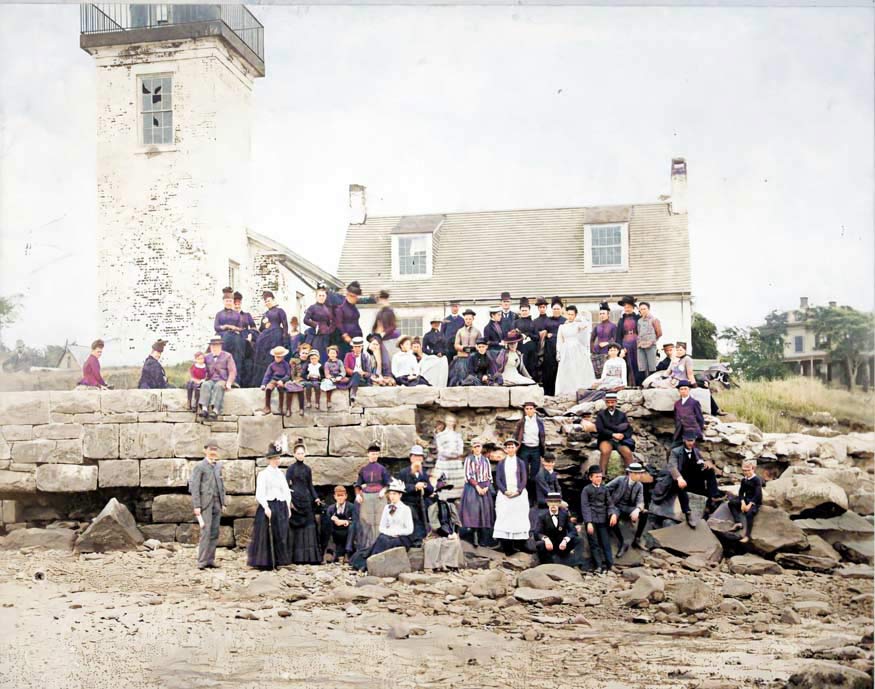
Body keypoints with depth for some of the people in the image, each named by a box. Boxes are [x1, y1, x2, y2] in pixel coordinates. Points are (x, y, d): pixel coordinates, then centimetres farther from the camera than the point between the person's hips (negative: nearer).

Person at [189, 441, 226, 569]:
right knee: (206, 532, -9)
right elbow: (195, 487, -8)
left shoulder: (218, 466, 15)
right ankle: (202, 562, -6)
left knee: (214, 533, 5)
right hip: (205, 503, -6)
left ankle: (210, 560, 10)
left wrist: (223, 503, 13)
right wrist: (196, 506, -14)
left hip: (217, 503, 6)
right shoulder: (199, 466, -4)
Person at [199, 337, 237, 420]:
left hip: (222, 381, -2)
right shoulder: (207, 357, 19)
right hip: (211, 380, 2)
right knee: (205, 385, -33)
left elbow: (232, 371, 3)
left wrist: (229, 383, -12)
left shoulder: (227, 356, 10)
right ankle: (204, 409, -50)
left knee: (218, 386, -38)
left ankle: (215, 410, -55)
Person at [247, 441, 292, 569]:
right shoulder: (263, 474, -5)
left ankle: (275, 562, 15)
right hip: (268, 507, -6)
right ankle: (264, 563, 2)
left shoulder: (280, 473, 15)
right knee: (266, 535, -4)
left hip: (281, 508, 7)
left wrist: (288, 507, 8)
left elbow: (286, 491, 15)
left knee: (281, 535, 7)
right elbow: (260, 494, -12)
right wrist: (266, 507, -20)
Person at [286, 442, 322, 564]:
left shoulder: (307, 469, 12)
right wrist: (289, 501, -15)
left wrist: (316, 498, 4)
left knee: (309, 526, 1)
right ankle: (297, 557, 3)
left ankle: (310, 556, 6)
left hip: (306, 500, 5)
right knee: (296, 528, -2)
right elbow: (287, 485, -7)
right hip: (295, 499, -5)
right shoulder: (291, 468, -2)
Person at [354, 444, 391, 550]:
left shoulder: (382, 469, 5)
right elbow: (358, 485, 11)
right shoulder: (363, 469, 9)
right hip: (365, 498, 1)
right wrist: (358, 494, -5)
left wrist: (383, 490, -13)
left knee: (378, 522, -3)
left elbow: (388, 484, 5)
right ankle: (364, 547, 5)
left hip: (378, 497, -1)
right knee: (364, 522, 0)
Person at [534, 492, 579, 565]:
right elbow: (537, 534, -14)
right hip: (549, 546, -2)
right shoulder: (543, 516, -8)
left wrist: (565, 540, -30)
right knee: (540, 544, -35)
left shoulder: (564, 514, -5)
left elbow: (573, 531, -10)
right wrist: (545, 538, -36)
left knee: (576, 540, -24)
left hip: (562, 545, 2)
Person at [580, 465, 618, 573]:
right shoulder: (586, 490, -1)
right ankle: (598, 566, 3)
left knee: (606, 543, 2)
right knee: (594, 544, 0)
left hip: (603, 520, 3)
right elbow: (585, 507, -5)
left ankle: (609, 565, 4)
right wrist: (588, 522, -13)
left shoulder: (604, 489, 10)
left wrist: (613, 513, -9)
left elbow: (610, 503, 11)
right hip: (592, 520, -3)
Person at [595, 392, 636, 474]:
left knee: (628, 452, -29)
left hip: (620, 440, 2)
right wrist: (613, 434, -17)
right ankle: (602, 475, -32)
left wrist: (623, 435, -17)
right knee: (605, 452, -35)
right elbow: (600, 429, -6)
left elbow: (629, 430, 6)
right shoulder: (601, 414, 8)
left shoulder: (622, 415, 14)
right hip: (606, 440, -2)